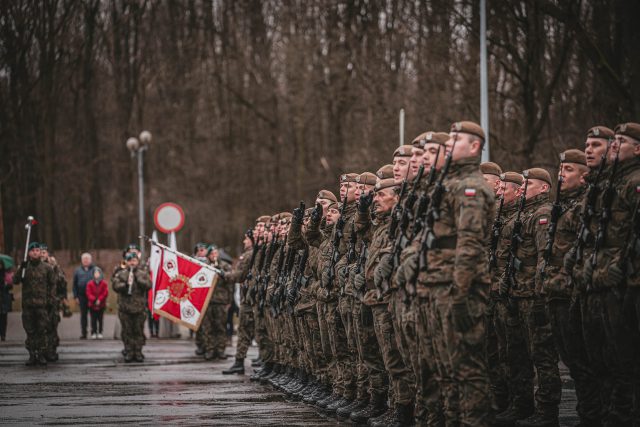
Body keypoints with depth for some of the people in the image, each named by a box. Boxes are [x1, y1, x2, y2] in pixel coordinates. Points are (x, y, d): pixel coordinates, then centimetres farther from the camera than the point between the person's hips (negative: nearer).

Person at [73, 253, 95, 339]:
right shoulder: (78, 271, 11)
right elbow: (75, 284, 12)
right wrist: (76, 296, 4)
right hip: (82, 296, 2)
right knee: (83, 315, 5)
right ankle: (83, 333, 9)